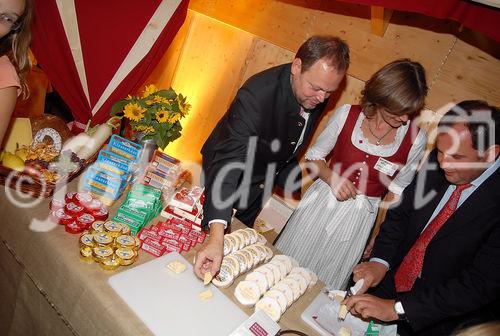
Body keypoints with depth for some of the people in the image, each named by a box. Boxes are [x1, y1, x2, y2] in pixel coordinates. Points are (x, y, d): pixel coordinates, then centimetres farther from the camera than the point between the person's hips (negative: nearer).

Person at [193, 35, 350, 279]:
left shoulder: (316, 96, -17)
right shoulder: (257, 94, -39)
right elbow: (228, 161, -49)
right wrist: (216, 235, -57)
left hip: (260, 182, 6)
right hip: (229, 175, -5)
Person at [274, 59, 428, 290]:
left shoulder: (415, 139, -12)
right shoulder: (347, 115, -12)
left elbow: (396, 191, 0)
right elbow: (313, 156, -1)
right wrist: (331, 177, -21)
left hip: (360, 218, 0)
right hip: (321, 202, 1)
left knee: (326, 283, 15)